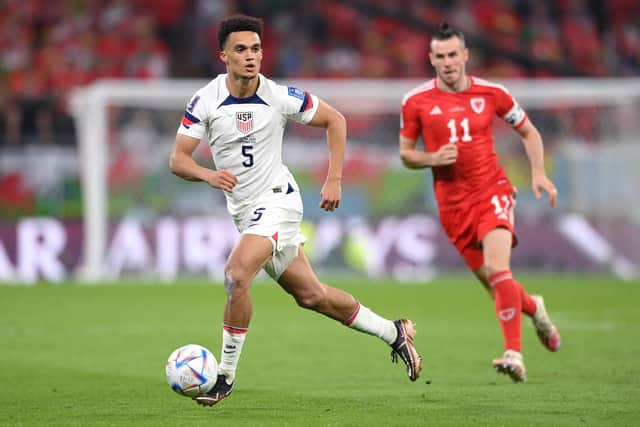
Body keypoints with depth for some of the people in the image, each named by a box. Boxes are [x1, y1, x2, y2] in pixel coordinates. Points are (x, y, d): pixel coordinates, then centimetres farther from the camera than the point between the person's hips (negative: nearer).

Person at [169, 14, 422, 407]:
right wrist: (208, 175, -30)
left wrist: (334, 180, -3)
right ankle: (393, 333, 32)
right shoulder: (205, 102, -9)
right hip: (244, 210, 4)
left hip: (277, 201, -4)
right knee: (311, 295, 12)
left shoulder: (280, 97, -12)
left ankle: (226, 376, -14)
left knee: (236, 275, -26)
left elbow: (335, 120, 2)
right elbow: (178, 159, -9)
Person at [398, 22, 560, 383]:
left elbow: (529, 132, 12)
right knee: (490, 279, 6)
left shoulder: (491, 93, -1)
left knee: (498, 268, -23)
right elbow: (406, 154, 9)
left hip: (492, 191, -2)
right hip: (453, 203, 2)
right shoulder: (416, 102, -1)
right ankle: (533, 308, 40)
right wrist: (431, 158, -13)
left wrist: (539, 173, -2)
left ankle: (515, 355, -26)